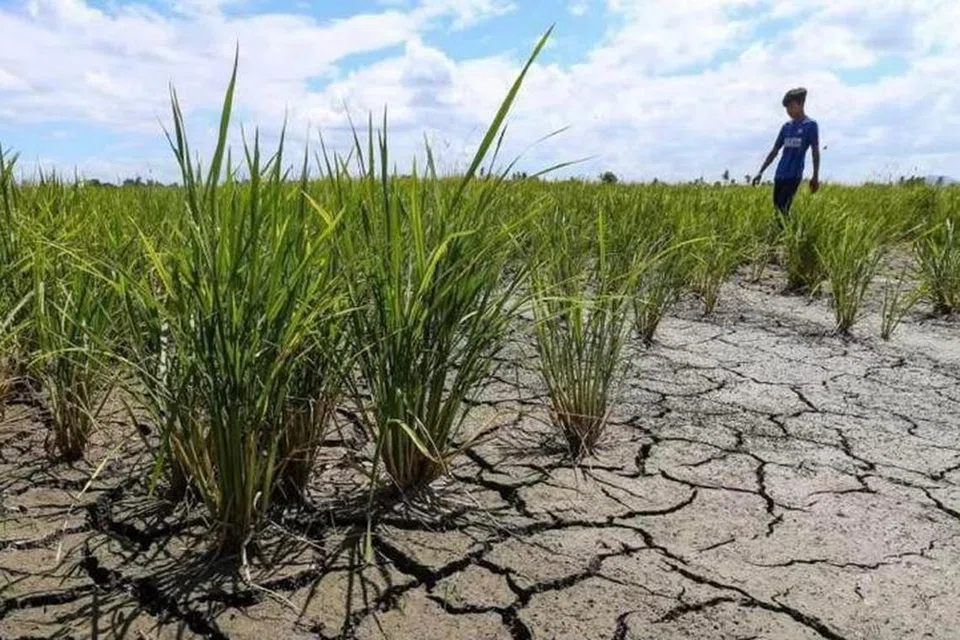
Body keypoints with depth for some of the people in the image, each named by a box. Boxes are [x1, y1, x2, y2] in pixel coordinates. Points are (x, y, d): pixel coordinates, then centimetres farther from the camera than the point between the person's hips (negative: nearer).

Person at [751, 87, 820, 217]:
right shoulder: (786, 126, 13)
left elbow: (815, 151, -2)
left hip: (794, 175, -6)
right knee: (776, 208, 3)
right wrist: (761, 172, 13)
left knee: (782, 208, -16)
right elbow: (774, 151, 16)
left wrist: (816, 176, -8)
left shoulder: (811, 125, -1)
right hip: (779, 175, 6)